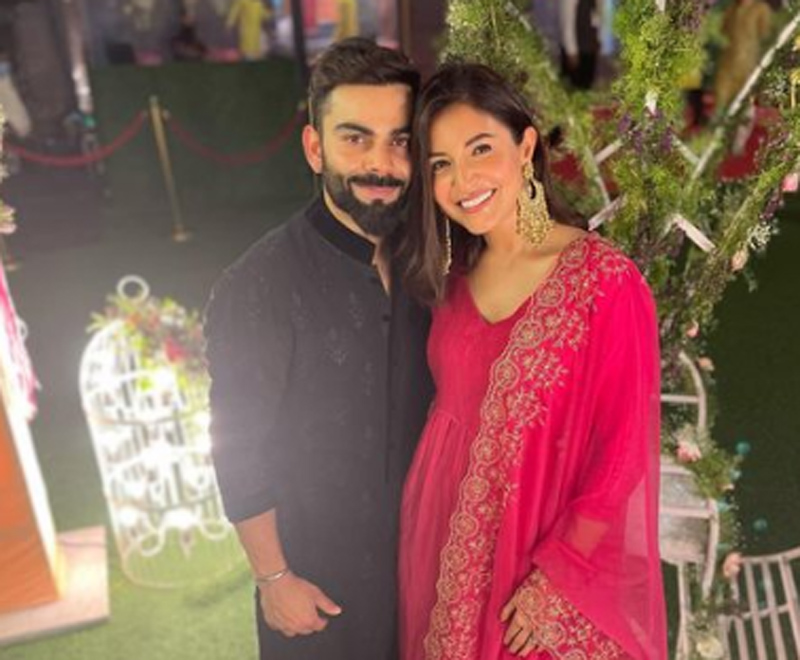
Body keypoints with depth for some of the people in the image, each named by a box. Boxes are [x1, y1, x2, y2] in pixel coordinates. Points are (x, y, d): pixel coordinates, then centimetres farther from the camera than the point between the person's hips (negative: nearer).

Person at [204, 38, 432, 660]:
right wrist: (273, 577, -9)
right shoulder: (257, 287, -22)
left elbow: (438, 403, 4)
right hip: (318, 573, -4)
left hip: (424, 554, 5)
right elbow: (239, 451, -15)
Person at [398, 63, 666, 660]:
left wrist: (555, 578, -12)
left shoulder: (606, 280, -18)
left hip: (550, 556, -4)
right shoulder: (452, 278, -1)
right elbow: (451, 406, 6)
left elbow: (622, 453, -14)